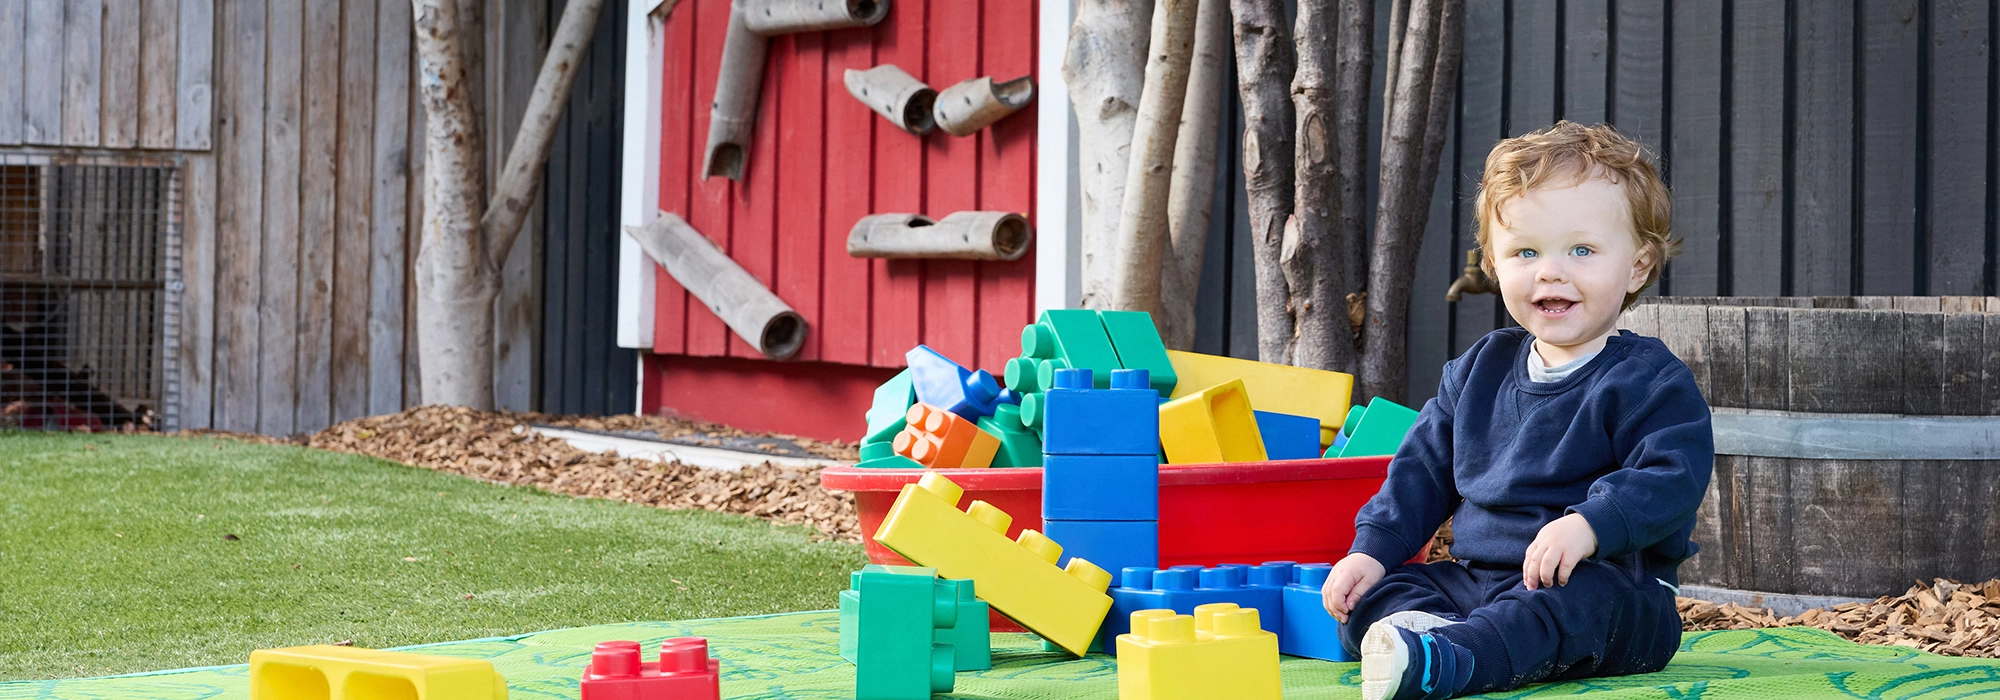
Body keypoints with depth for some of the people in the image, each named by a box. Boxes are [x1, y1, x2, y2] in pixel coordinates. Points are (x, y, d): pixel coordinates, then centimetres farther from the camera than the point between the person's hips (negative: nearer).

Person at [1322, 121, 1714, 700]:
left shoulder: (1650, 380, -5)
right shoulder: (1479, 370, 15)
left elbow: (1670, 478, -18)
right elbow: (1425, 466, 19)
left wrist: (1590, 525, -35)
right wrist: (1374, 547, 5)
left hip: (1611, 583, -6)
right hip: (1476, 579, 7)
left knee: (1575, 602, -40)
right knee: (1368, 594, -9)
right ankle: (1423, 626, -40)